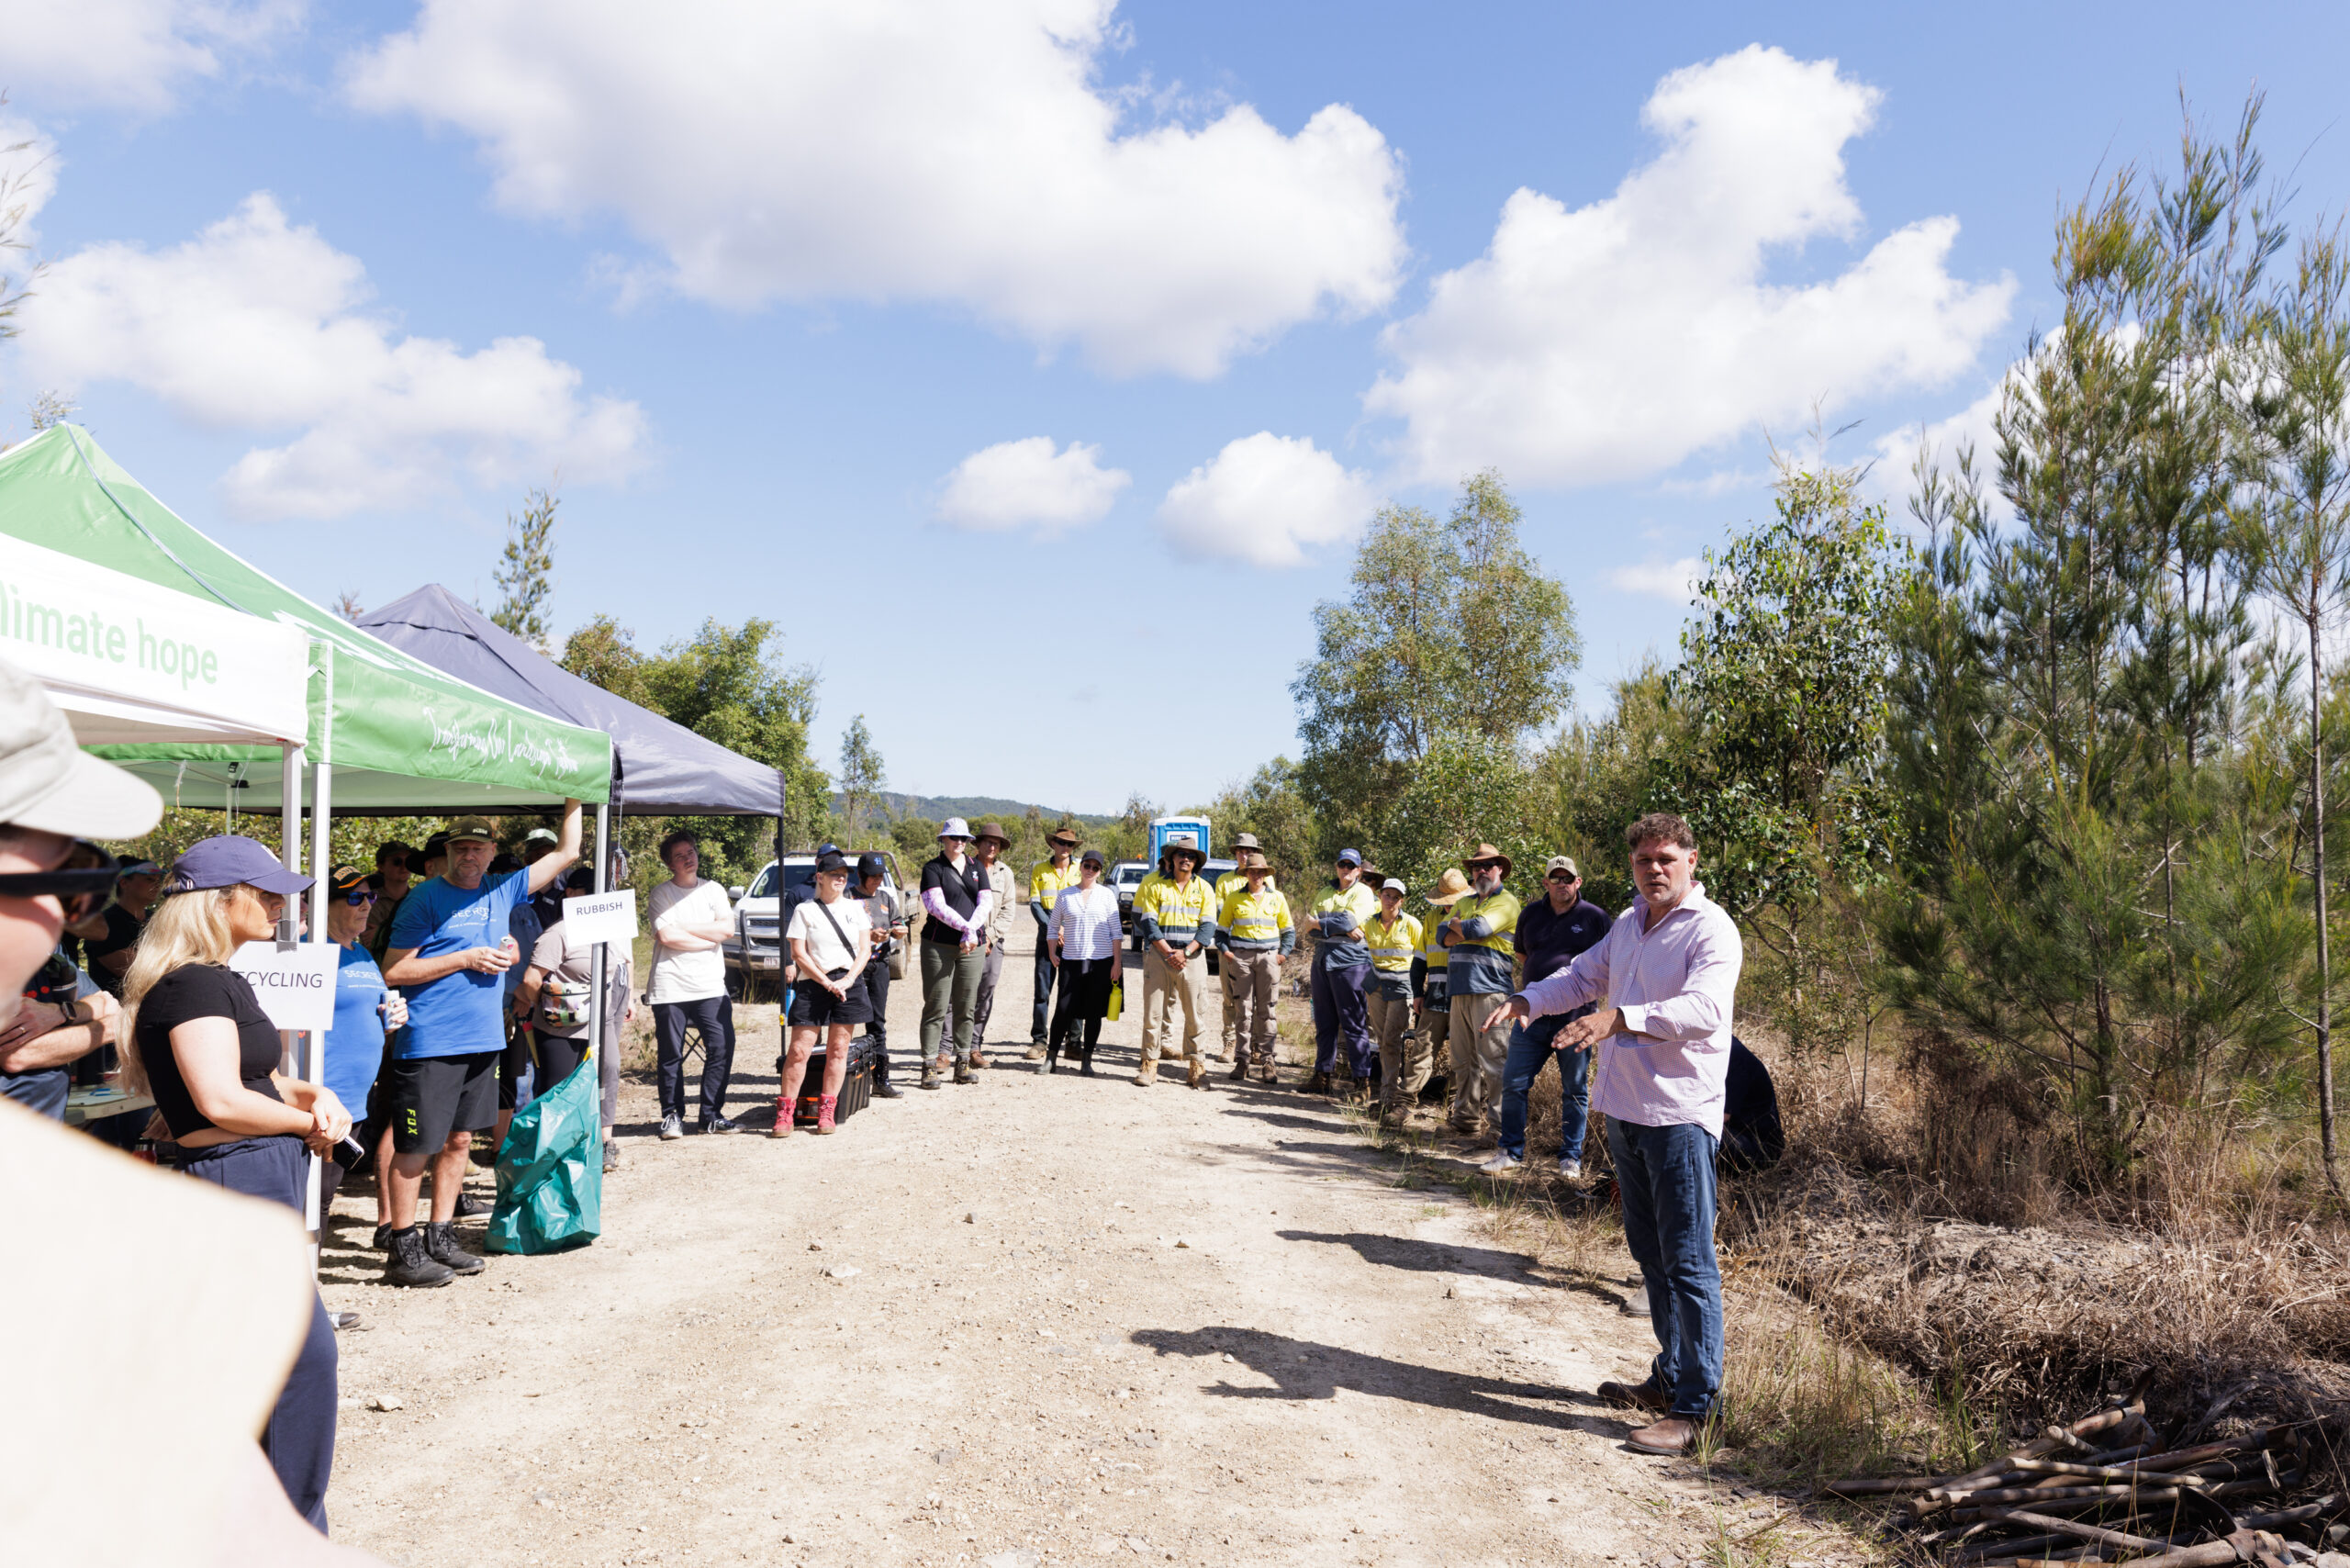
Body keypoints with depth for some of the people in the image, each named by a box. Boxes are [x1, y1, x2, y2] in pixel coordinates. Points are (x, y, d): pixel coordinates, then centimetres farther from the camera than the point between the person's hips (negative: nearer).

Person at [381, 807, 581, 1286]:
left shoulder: (502, 891, 11)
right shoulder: (426, 898, -5)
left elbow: (566, 853, 17)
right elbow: (393, 971, -10)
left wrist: (574, 801, 13)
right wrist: (466, 959, -13)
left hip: (483, 1039, 6)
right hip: (430, 1043, -6)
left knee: (460, 1140, 13)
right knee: (416, 1147, -1)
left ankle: (440, 1238, 23)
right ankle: (401, 1248, 8)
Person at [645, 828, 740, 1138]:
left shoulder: (714, 890, 13)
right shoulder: (661, 895, 2)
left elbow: (727, 929, -1)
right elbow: (666, 936, -11)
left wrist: (684, 928, -5)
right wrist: (708, 940, -5)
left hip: (711, 986, 3)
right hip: (670, 987, -3)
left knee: (722, 1048, -4)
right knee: (671, 1056, 1)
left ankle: (711, 1116, 6)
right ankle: (672, 1116, 14)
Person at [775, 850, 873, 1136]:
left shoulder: (855, 908, 12)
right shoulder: (804, 911, 3)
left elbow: (865, 949, 7)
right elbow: (798, 954, -3)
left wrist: (847, 980, -8)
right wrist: (827, 982, -11)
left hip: (849, 984, 3)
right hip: (813, 985, -3)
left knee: (838, 1050, 4)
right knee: (799, 1050, -7)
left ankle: (826, 1112, 12)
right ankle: (784, 1113, 0)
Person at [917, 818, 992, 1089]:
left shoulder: (976, 868, 14)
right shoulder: (933, 868, 0)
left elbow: (986, 903, 5)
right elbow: (936, 906, -12)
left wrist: (972, 933, -11)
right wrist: (967, 927, -20)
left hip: (973, 946, 4)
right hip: (938, 945, -4)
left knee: (966, 1007, 7)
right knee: (936, 1007, -4)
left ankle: (963, 1063, 14)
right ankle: (930, 1065, 0)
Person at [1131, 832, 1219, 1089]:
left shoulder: (1204, 889, 7)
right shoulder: (1154, 884, 3)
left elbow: (1208, 926, 1)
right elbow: (1148, 922, -3)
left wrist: (1185, 952, -12)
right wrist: (1168, 952, -12)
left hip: (1192, 955, 1)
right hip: (1158, 952, -1)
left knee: (1194, 1012, 1)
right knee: (1153, 1010, -1)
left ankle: (1196, 1065, 8)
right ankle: (1149, 1063, 8)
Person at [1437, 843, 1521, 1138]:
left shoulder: (1506, 901, 1)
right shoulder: (1465, 902, 24)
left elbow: (1478, 928, -14)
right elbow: (1444, 936, 11)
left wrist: (1456, 925, 6)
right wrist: (1467, 931, -6)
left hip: (1490, 989, -7)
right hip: (1460, 990, 7)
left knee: (1494, 1059, -8)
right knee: (1463, 1061, 8)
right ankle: (1466, 1119, 14)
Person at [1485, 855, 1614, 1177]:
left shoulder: (1595, 917, 0)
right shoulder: (1531, 914, 10)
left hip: (1576, 1016, -3)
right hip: (1533, 1015, 3)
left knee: (1575, 1090, 5)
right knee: (1514, 1084, 1)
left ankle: (1571, 1157, 16)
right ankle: (1510, 1151, 13)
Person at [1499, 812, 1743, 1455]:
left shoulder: (1712, 930, -12)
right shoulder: (1628, 925, 14)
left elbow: (1703, 1008, -26)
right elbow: (1583, 975, 22)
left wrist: (1619, 1018, -38)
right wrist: (1528, 1000, 3)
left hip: (1680, 1117, -8)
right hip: (1624, 1108, 8)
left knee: (1688, 1261, -4)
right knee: (1649, 1251, 18)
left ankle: (1695, 1406, 2)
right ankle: (1670, 1377, 31)